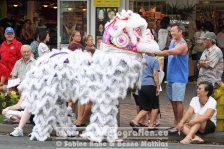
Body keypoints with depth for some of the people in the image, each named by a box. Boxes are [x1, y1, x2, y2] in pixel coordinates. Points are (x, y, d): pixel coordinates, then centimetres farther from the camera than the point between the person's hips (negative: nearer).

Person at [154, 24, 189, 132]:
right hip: (171, 76, 8)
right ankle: (175, 123, 20)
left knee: (178, 101, -6)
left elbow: (169, 52, -27)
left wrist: (155, 53, -30)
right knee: (172, 100, 12)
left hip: (179, 77, -8)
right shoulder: (173, 42, 13)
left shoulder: (183, 45, -15)